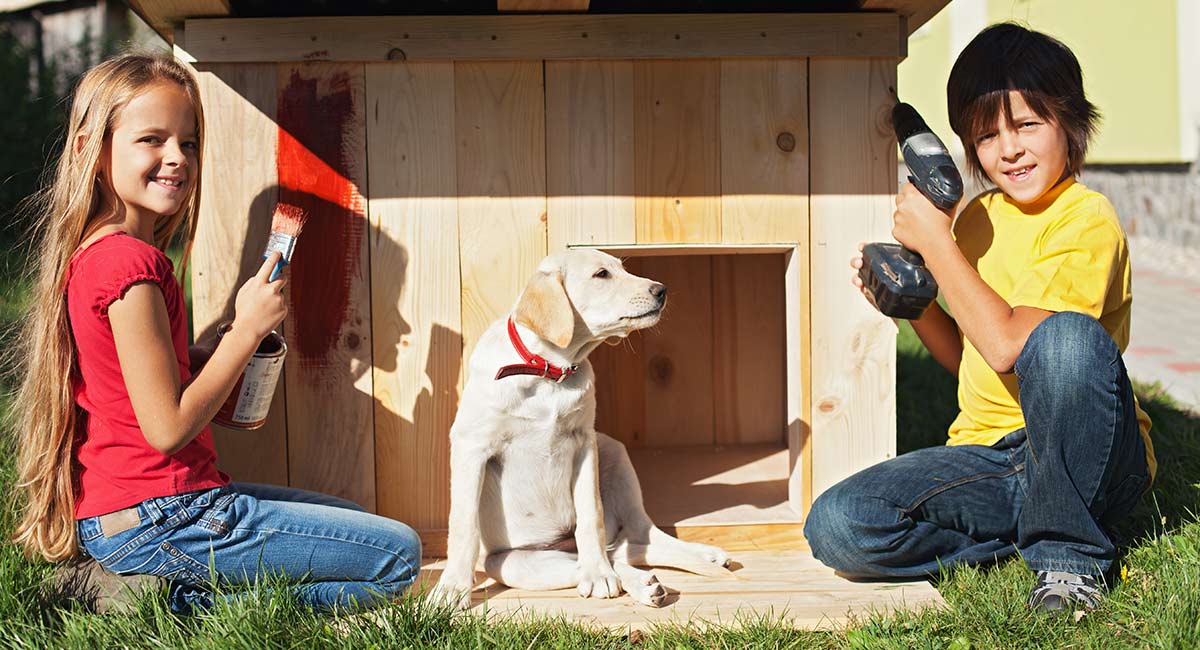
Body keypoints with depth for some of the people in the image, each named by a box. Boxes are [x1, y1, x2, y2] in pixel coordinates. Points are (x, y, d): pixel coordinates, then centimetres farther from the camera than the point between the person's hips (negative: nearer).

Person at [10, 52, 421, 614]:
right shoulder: (132, 262, -21)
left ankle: (180, 592, 8)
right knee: (398, 555, -5)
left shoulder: (96, 253, 10)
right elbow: (167, 428, -21)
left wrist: (218, 355, 5)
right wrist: (247, 329, -15)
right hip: (153, 523, -10)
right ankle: (182, 604, -7)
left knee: (353, 518, 25)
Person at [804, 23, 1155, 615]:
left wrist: (934, 242, -14)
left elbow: (1008, 347, -24)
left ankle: (1068, 550, -17)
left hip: (1088, 458, -5)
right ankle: (1035, 522, -2)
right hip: (987, 454, 5)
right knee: (834, 527, -18)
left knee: (1066, 335, -37)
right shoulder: (976, 218, 11)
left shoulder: (1086, 221, -11)